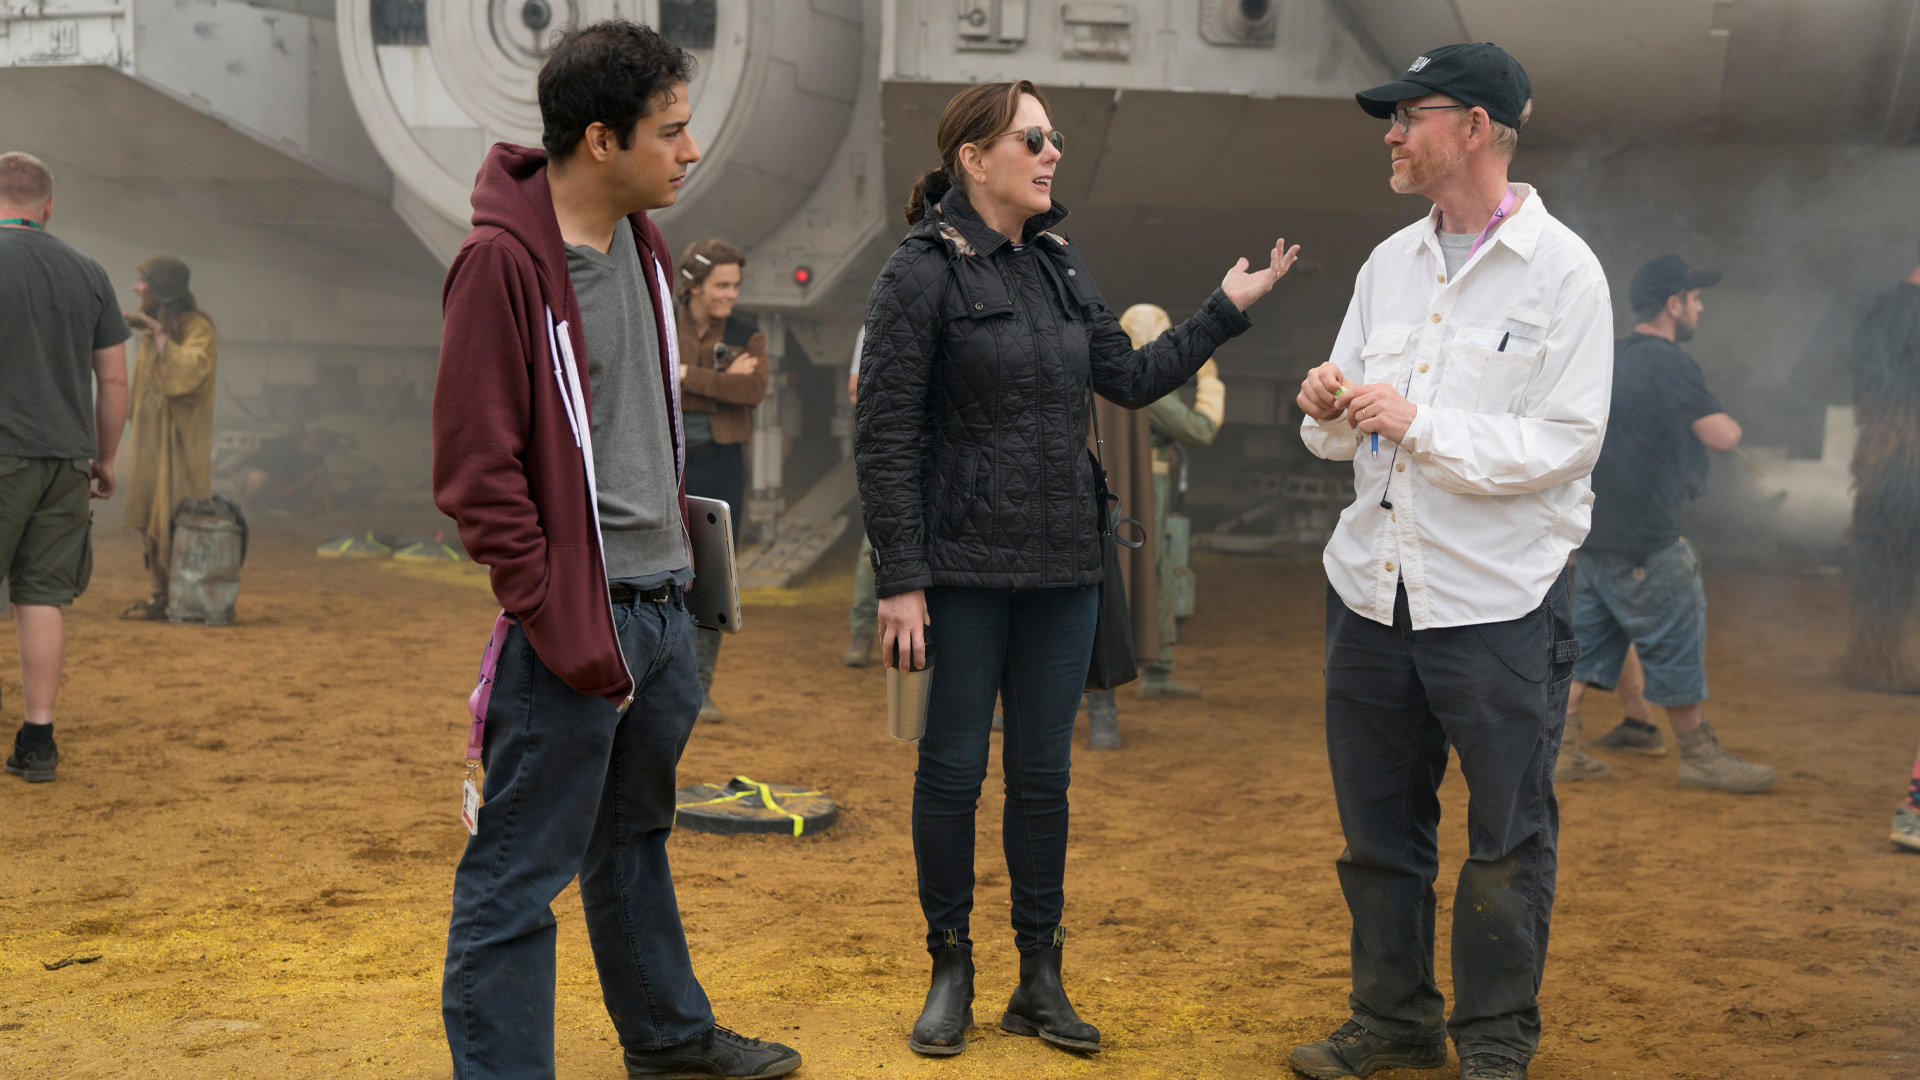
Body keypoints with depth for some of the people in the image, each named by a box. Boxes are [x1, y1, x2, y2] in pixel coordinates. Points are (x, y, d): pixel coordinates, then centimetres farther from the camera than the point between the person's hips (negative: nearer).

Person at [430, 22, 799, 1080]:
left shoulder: (642, 240, 9)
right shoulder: (502, 261, -17)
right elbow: (474, 468, -18)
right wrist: (558, 621, -20)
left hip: (662, 602, 9)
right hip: (575, 619, -9)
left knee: (634, 836, 24)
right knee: (519, 874, 2)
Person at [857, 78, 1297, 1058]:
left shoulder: (1059, 262, 11)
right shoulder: (924, 268, -9)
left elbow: (1130, 379, 19)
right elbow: (884, 438, -11)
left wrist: (1225, 310, 13)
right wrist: (900, 583, -15)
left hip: (1062, 571, 6)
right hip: (962, 572, -6)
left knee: (1043, 775, 11)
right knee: (953, 770, 5)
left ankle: (1039, 979, 22)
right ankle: (950, 971, 21)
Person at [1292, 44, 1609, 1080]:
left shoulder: (1560, 270, -7)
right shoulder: (1389, 262, 11)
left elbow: (1566, 443, -14)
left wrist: (1418, 422, -20)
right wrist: (1330, 410, -9)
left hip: (1496, 603, -6)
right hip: (1372, 590, 6)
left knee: (1506, 840, 6)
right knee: (1377, 828, 14)